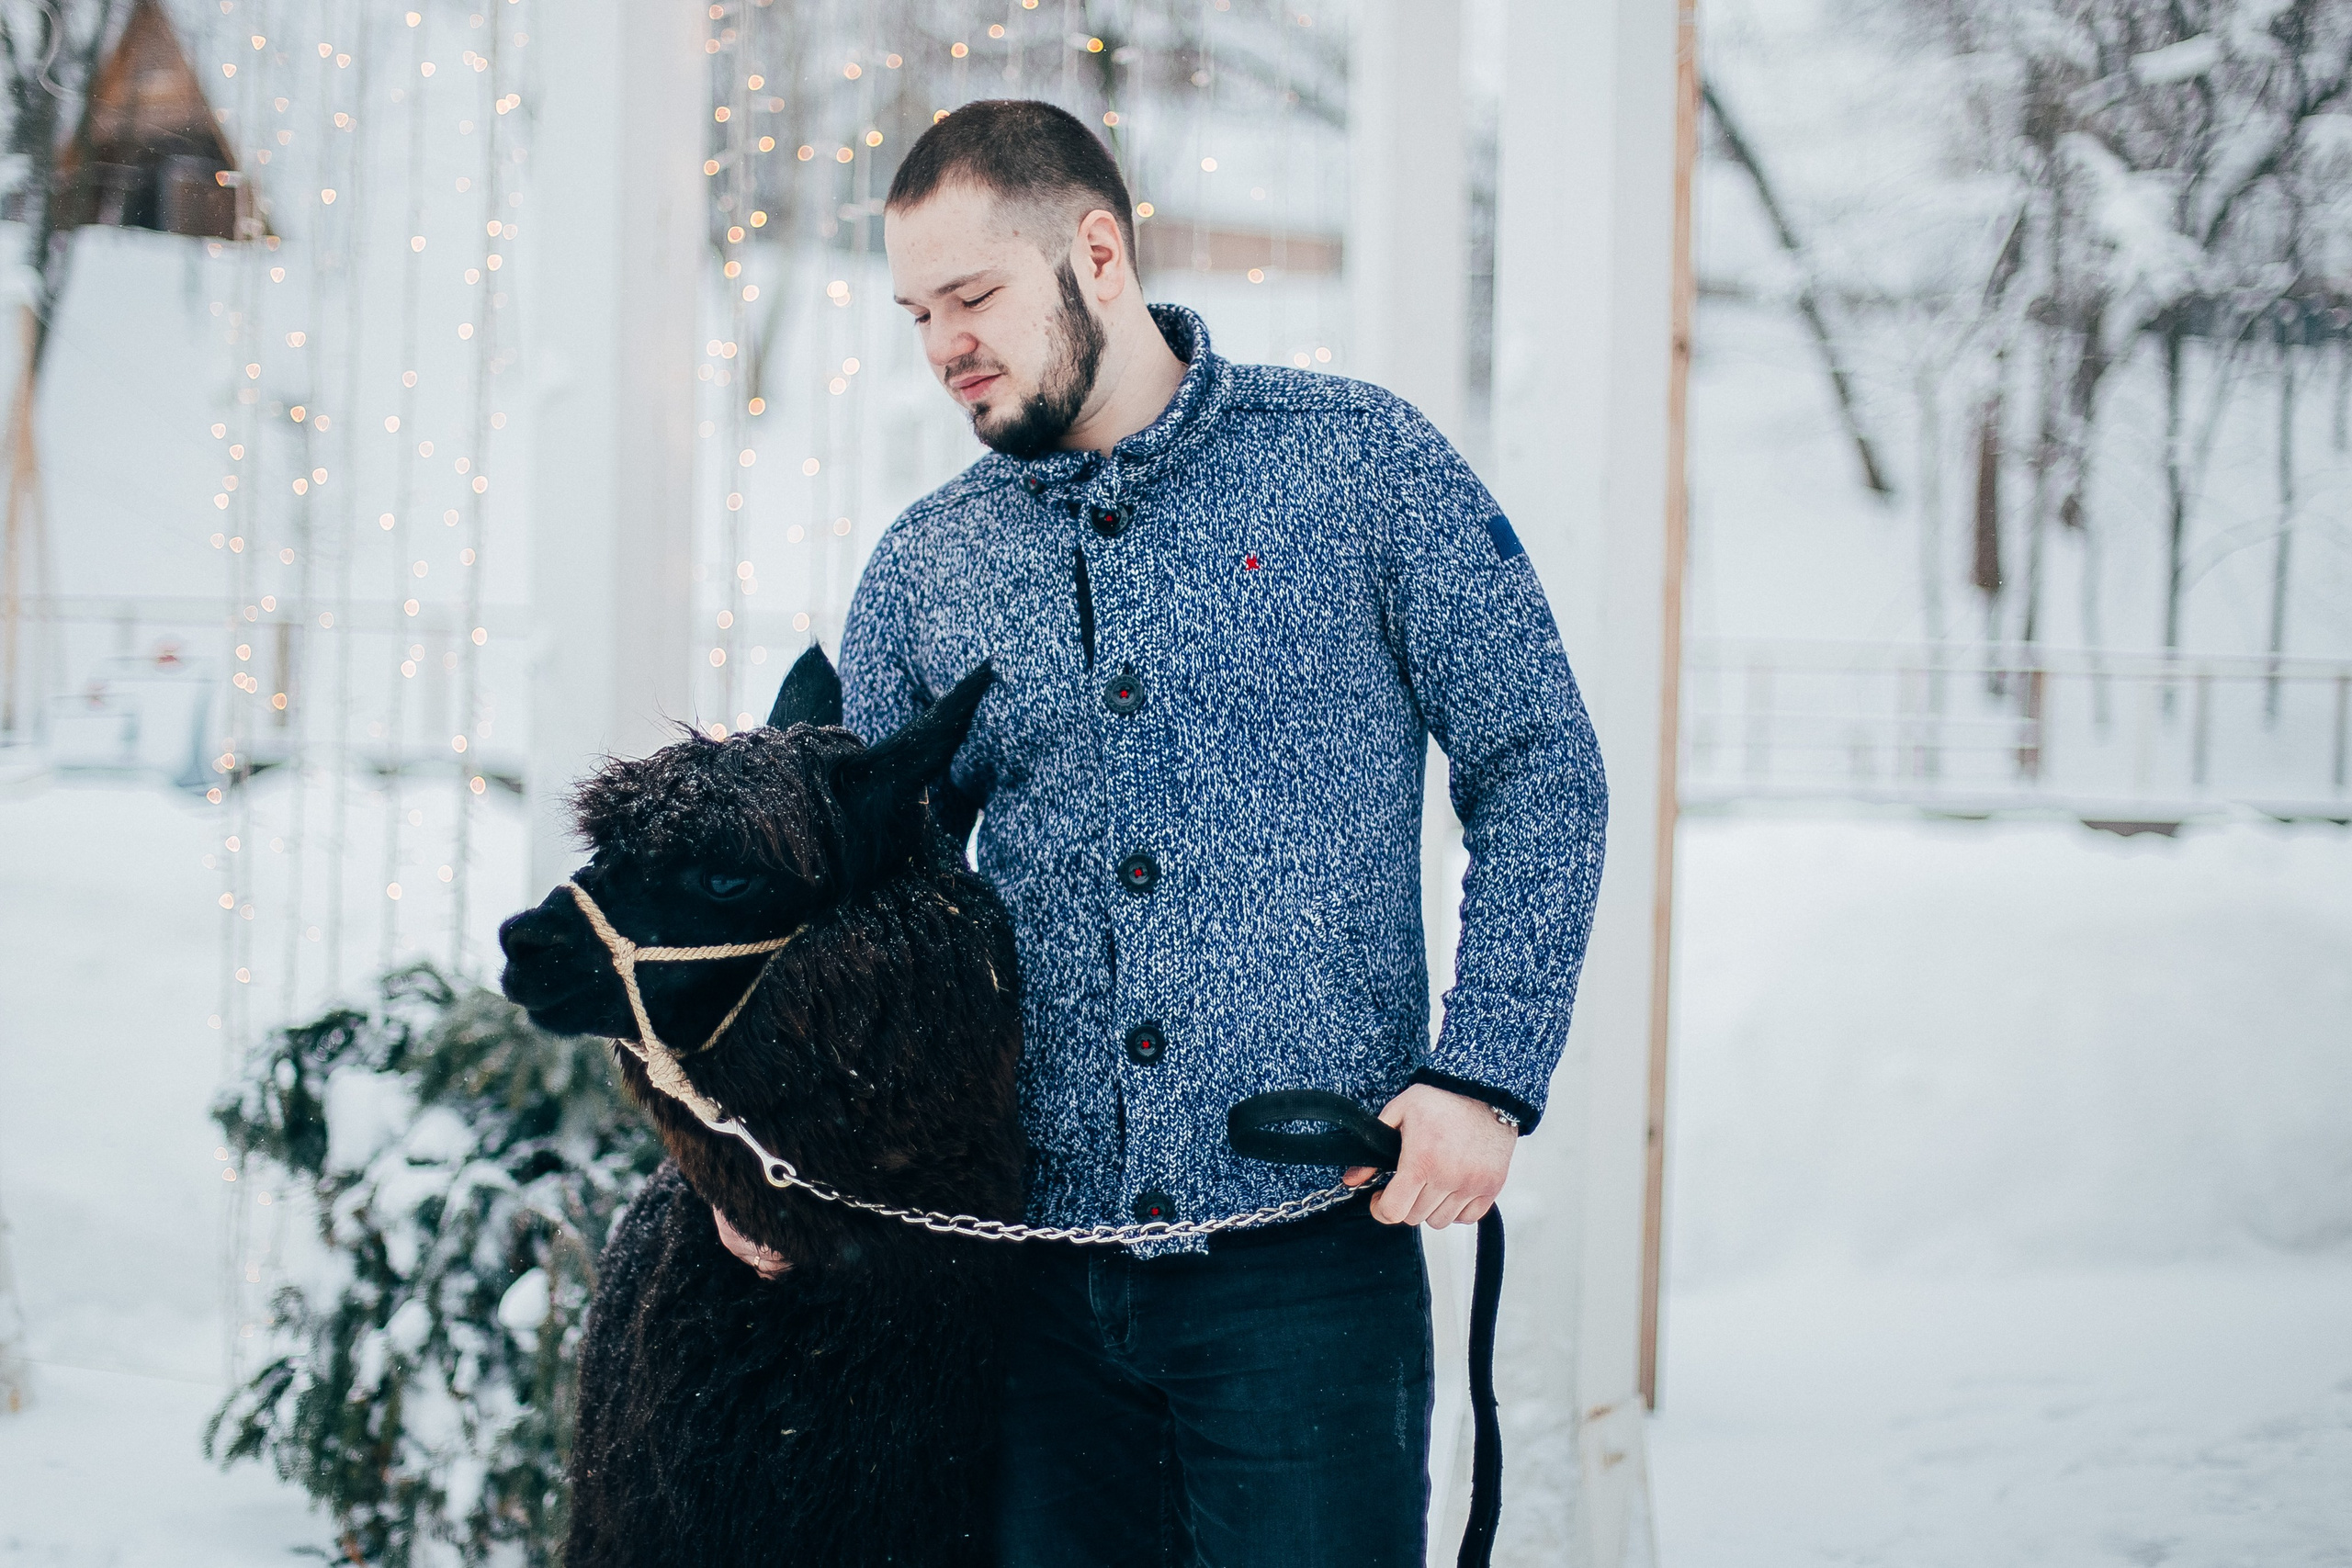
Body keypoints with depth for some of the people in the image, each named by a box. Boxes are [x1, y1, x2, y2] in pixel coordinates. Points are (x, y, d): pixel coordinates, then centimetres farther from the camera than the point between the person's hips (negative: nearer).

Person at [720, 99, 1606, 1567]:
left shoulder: (1358, 461, 1)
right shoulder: (923, 569, 10)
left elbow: (1539, 773, 1)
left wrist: (1484, 1075, -10)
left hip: (1305, 1252, -3)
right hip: (1032, 1266, 3)